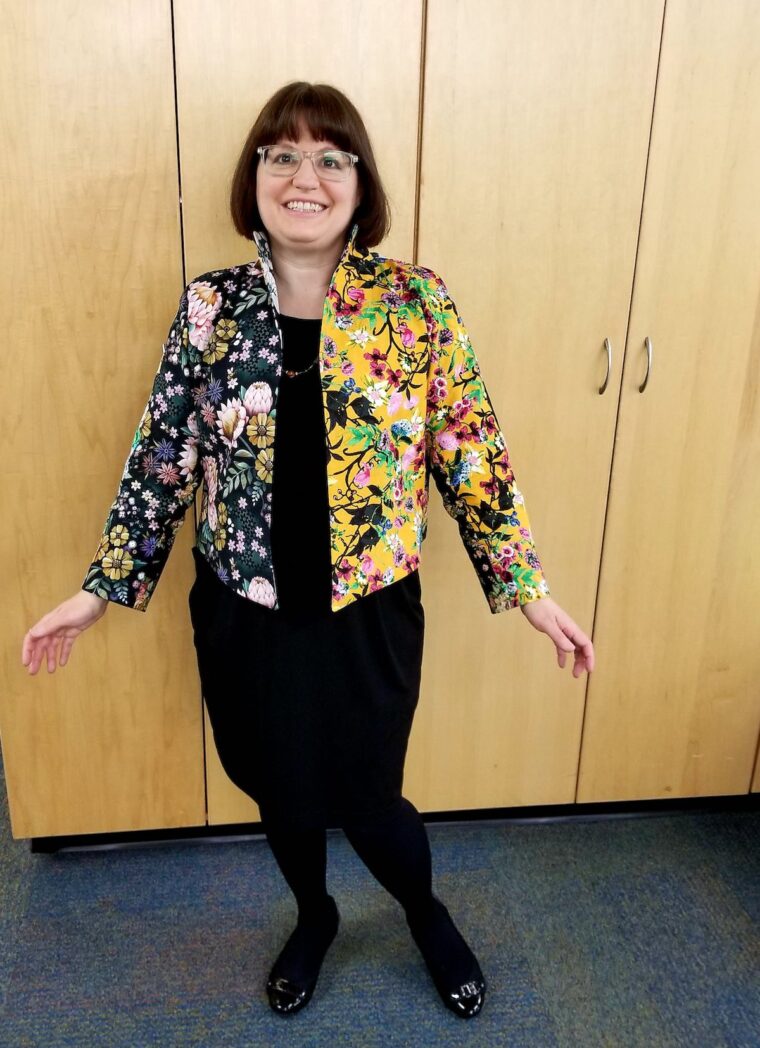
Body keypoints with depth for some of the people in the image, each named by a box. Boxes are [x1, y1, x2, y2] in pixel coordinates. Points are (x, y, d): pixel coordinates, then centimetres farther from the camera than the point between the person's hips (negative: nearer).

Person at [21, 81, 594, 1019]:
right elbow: (162, 458, 1)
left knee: (364, 799, 11)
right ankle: (314, 917, 54)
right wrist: (100, 590, 3)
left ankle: (426, 911, 48)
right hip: (245, 615, 2)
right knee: (280, 791, 19)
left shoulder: (416, 303, -9)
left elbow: (471, 456, -5)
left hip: (368, 615, -2)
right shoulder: (209, 306, -4)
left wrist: (529, 590, -4)